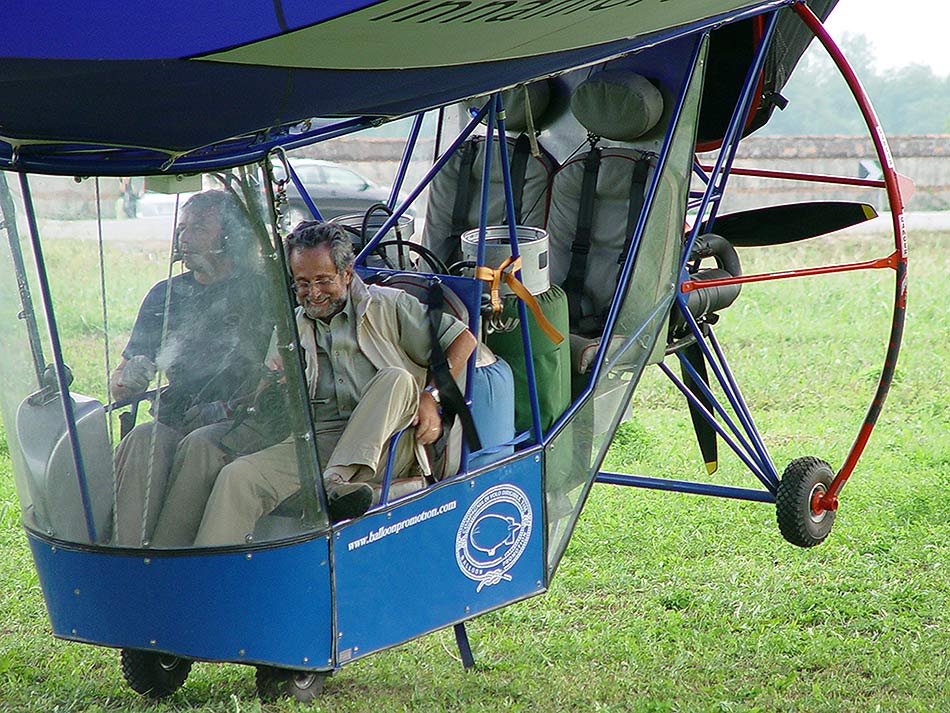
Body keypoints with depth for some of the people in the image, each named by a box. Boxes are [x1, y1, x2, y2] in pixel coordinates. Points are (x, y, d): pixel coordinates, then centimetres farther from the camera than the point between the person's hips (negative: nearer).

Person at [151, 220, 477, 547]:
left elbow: (462, 339, 10)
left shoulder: (388, 306, 13)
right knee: (237, 477, -22)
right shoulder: (291, 328, 24)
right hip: (315, 444, 2)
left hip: (384, 447, -2)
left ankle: (336, 483, -41)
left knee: (396, 379, -31)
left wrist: (431, 396, -3)